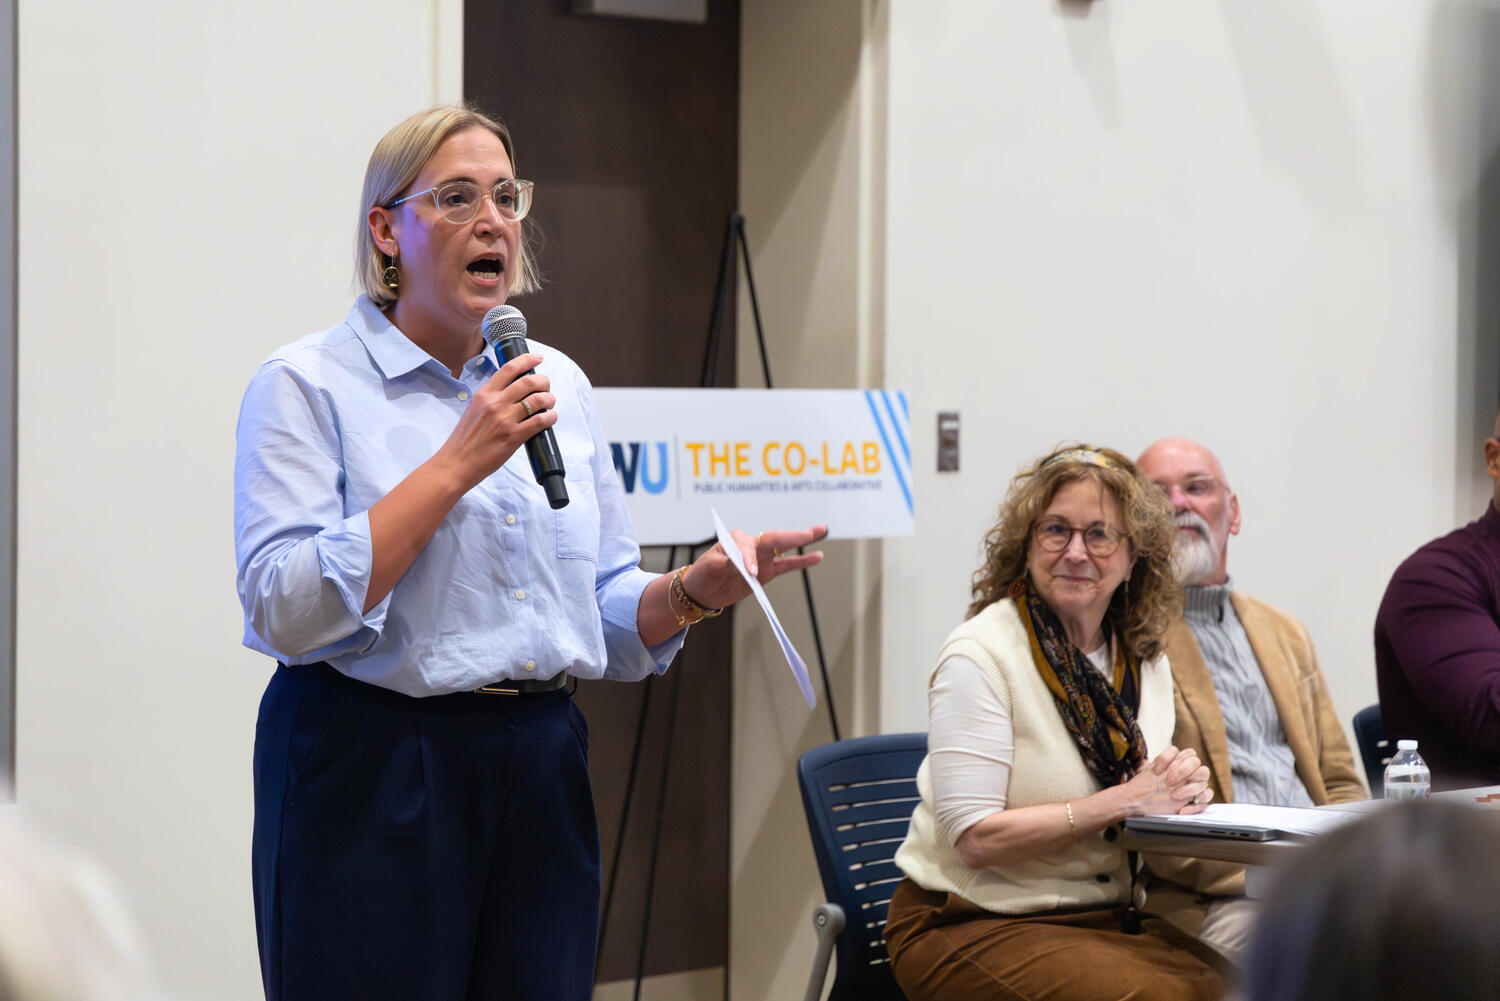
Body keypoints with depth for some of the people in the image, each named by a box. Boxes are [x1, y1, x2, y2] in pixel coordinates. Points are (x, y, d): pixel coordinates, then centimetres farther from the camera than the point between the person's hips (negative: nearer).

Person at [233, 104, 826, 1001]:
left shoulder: (560, 383, 13)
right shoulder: (307, 385, -5)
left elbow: (608, 615, 16)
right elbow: (285, 610, -18)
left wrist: (695, 590, -6)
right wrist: (459, 464, -18)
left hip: (540, 773, 5)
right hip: (370, 772, -5)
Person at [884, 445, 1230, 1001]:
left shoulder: (1145, 660, 9)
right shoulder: (980, 654, -11)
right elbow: (975, 839, -16)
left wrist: (1179, 789, -7)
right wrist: (1122, 802, -19)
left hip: (1107, 917, 6)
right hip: (972, 925, -6)